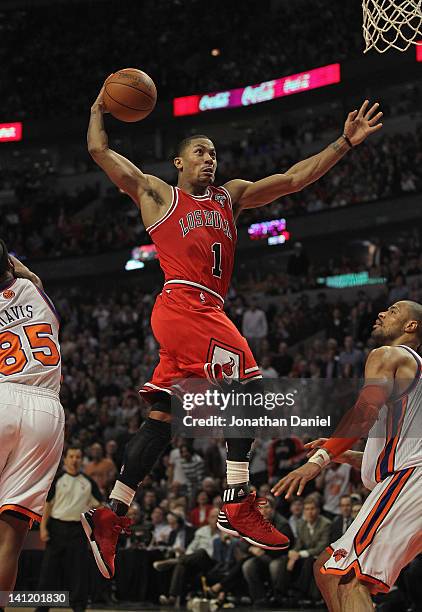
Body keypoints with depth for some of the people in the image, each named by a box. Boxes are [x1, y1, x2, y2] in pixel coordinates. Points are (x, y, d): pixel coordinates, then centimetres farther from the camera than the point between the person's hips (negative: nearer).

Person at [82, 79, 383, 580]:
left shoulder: (230, 196, 26)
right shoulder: (156, 194, 12)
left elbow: (293, 179, 19)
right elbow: (99, 150, 10)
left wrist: (346, 142, 13)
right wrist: (99, 107, 24)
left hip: (207, 311, 7)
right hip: (182, 305, -7)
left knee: (161, 417, 4)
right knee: (247, 383, -21)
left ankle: (108, 517, 7)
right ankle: (237, 506, -24)